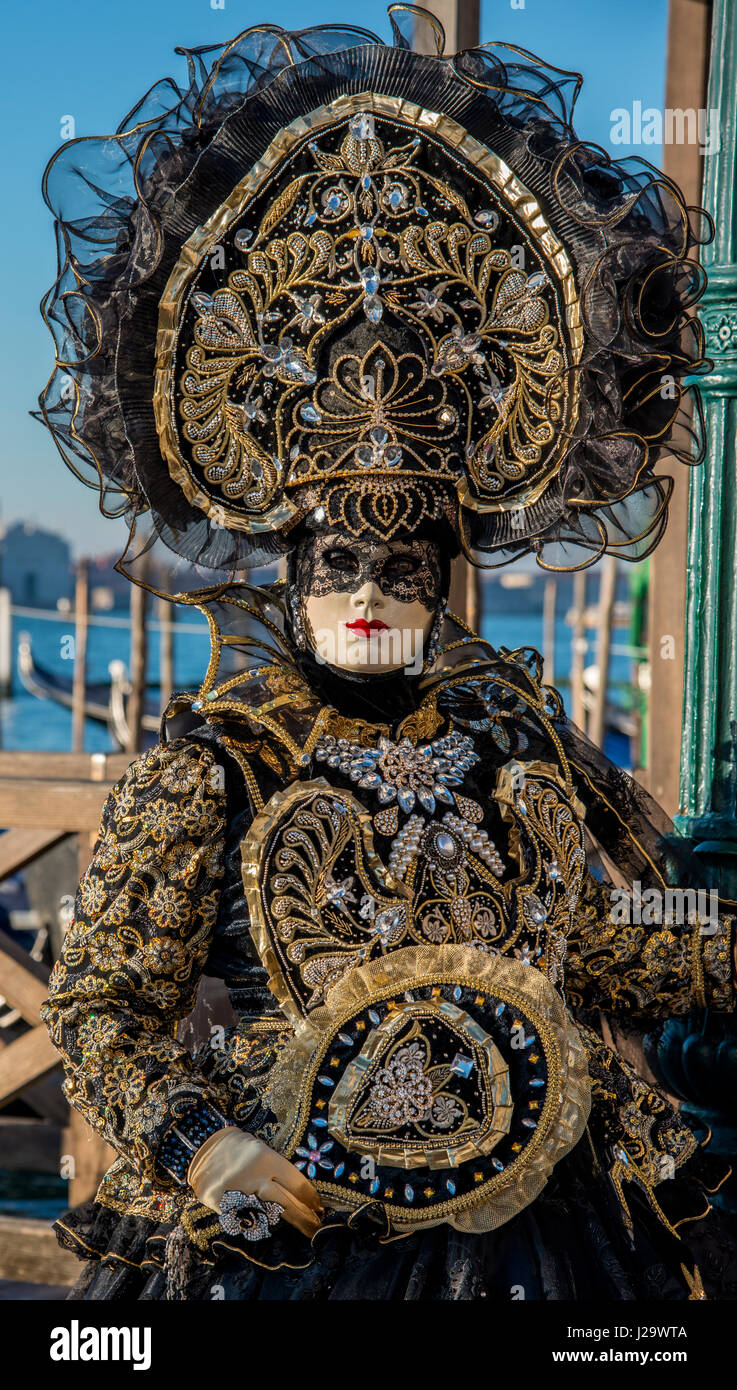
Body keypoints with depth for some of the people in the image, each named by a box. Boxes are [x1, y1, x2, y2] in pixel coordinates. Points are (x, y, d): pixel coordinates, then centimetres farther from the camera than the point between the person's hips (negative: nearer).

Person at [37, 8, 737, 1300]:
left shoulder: (518, 738, 4)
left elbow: (610, 949, 16)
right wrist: (190, 1142, -18)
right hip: (284, 1228, -3)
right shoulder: (205, 770, -6)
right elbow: (97, 1005, -5)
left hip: (544, 1207, 3)